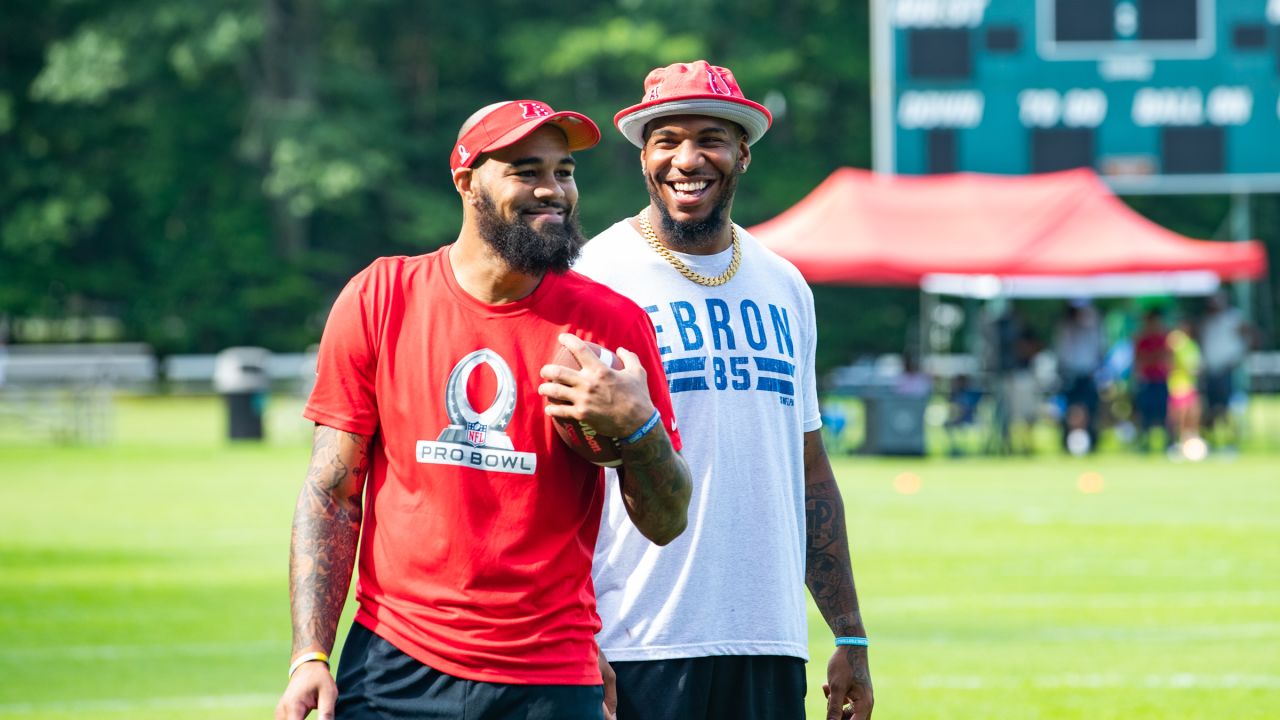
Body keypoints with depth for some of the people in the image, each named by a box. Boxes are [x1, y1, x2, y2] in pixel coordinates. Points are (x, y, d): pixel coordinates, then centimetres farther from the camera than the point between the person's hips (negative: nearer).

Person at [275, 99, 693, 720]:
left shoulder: (613, 323, 1)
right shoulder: (378, 300, 2)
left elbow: (666, 524, 3)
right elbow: (330, 495, 4)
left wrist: (637, 425, -16)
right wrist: (310, 657, -5)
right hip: (393, 668, 0)